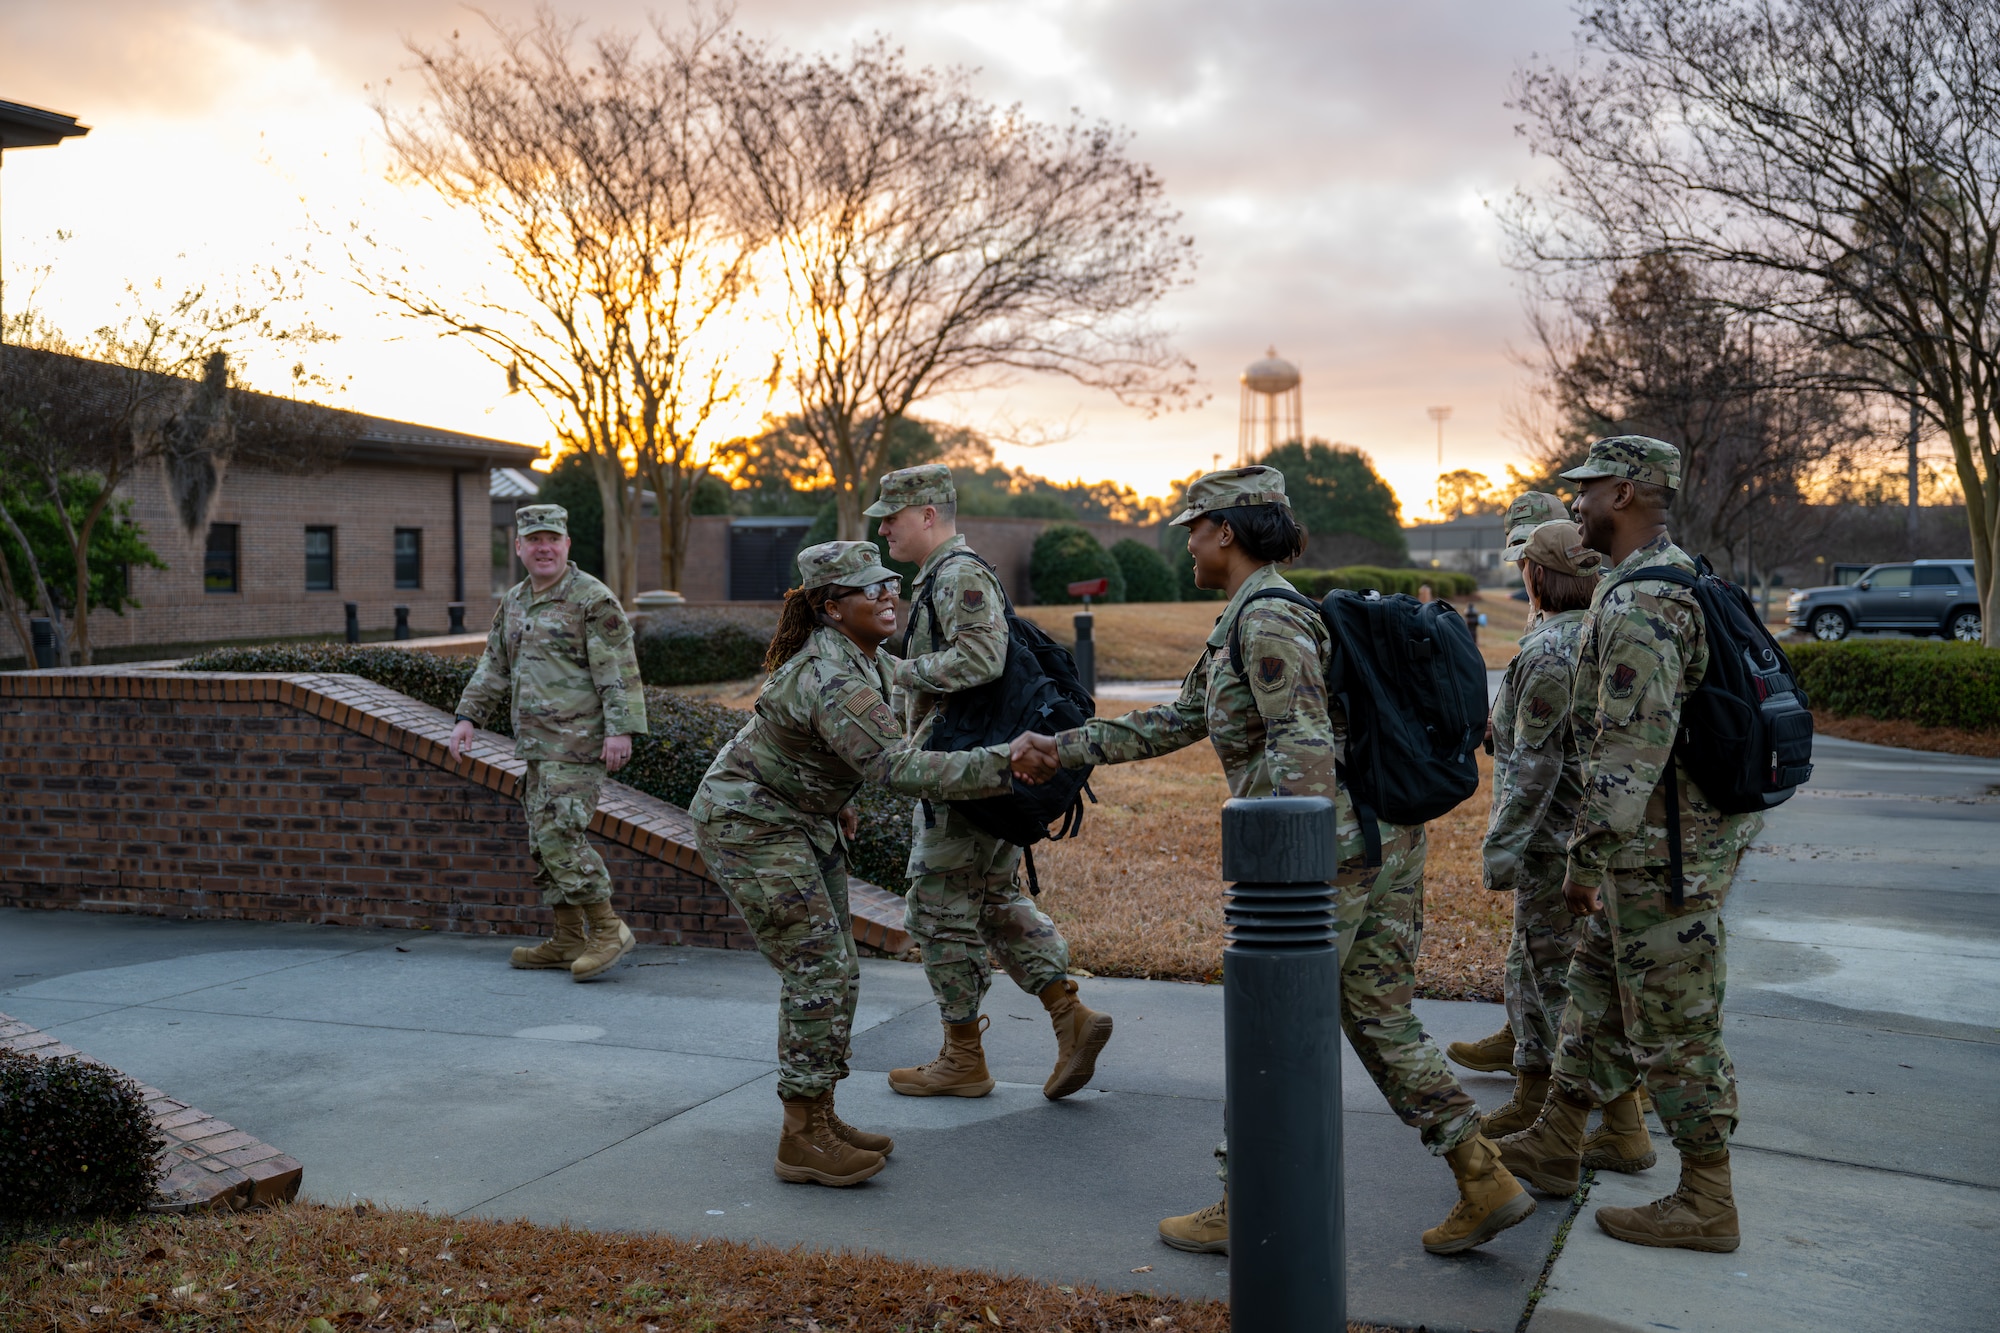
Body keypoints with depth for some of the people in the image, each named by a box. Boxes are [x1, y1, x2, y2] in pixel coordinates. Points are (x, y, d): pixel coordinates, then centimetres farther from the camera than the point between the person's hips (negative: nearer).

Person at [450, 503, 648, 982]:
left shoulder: (593, 599, -9)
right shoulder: (513, 602, 15)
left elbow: (619, 670, -14)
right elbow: (494, 665, 21)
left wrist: (620, 729, -21)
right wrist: (468, 715, 12)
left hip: (578, 743, -9)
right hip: (537, 744, 9)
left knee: (560, 834, -15)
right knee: (544, 839, 10)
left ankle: (608, 929, -4)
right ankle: (569, 941, 18)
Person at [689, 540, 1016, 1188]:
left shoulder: (862, 656, 3)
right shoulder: (831, 679, -30)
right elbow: (898, 766, -39)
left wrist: (837, 799, 25)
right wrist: (1001, 764, -41)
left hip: (803, 819, 10)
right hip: (748, 824, -10)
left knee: (836, 971, 10)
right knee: (817, 969, -11)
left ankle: (819, 1117, 21)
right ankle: (803, 1140, -2)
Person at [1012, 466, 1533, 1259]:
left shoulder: (1268, 620, -13)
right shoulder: (1243, 625, 18)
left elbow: (1307, 749, -23)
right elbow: (1175, 723, 23)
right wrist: (1061, 749, 22)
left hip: (1328, 849, -10)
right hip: (1386, 837, 10)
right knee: (1382, 1024, 14)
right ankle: (1485, 1183, 14)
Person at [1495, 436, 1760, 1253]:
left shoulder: (1637, 604, -22)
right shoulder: (1681, 578, 12)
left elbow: (1630, 750, -27)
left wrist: (1587, 857, -20)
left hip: (1662, 853, -11)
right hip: (1671, 840, 11)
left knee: (1673, 1026, 1)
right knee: (1598, 994, 19)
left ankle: (1706, 1204, 13)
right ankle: (1554, 1147, 32)